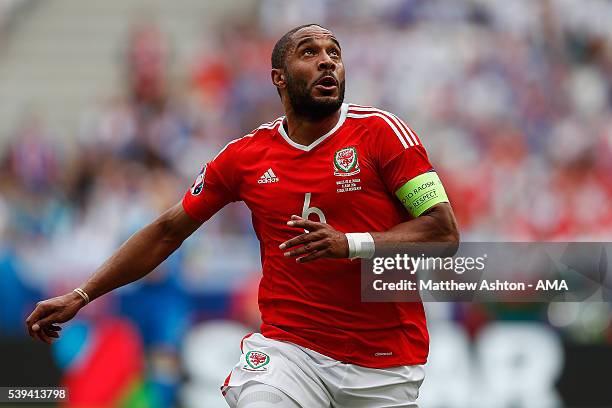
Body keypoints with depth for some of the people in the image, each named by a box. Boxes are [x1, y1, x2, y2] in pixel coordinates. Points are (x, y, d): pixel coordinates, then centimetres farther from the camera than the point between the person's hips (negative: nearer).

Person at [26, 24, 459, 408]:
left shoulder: (379, 132, -4)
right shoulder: (245, 155, 4)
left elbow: (444, 231, -7)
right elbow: (168, 230, 14)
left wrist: (350, 243, -21)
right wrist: (81, 296, 11)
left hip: (385, 363, -1)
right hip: (289, 345, 1)